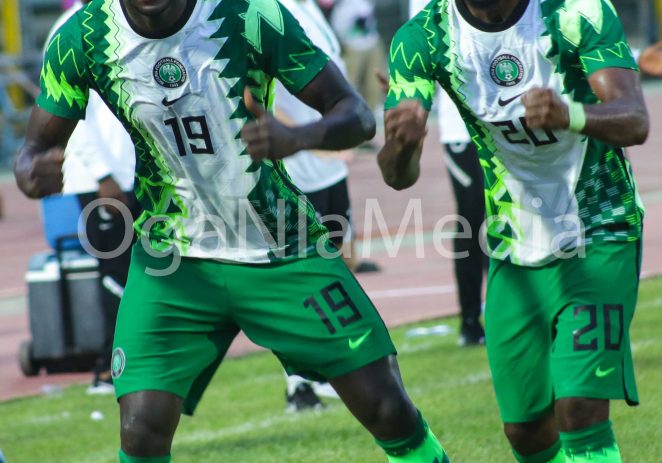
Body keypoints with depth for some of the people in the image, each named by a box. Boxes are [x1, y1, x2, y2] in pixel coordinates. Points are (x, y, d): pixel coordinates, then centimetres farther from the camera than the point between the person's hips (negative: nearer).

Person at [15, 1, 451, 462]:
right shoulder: (82, 39, -11)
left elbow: (357, 115, -13)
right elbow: (37, 148, 0)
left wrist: (296, 138, -35)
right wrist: (33, 175, -25)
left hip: (286, 249, 0)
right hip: (175, 264, 1)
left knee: (389, 411, -2)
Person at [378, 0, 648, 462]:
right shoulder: (424, 38, -11)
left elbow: (636, 122, -29)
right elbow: (399, 176, -15)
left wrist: (571, 115, -51)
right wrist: (403, 143, -40)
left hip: (600, 238, -4)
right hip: (515, 254, 4)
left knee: (581, 411, -19)